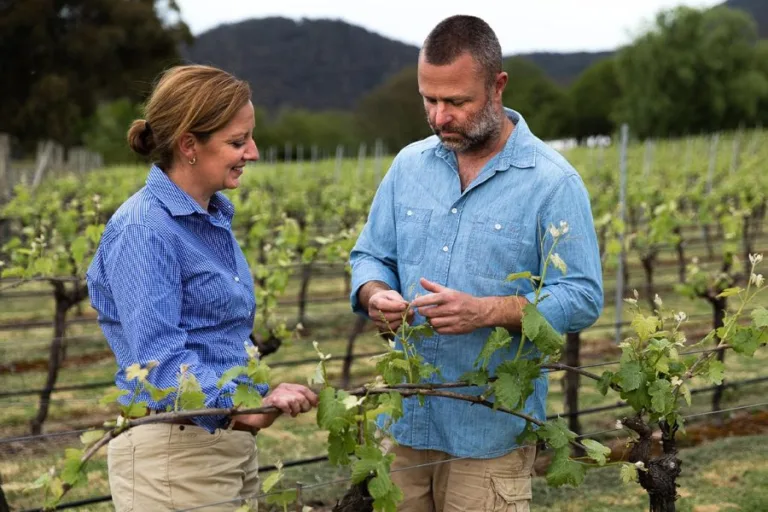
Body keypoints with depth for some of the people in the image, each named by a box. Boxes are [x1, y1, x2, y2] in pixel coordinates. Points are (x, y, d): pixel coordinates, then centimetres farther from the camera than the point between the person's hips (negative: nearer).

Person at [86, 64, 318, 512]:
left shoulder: (216, 217, 9)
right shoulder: (145, 231, -18)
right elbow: (160, 361, -26)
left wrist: (259, 400, 12)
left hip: (234, 443, 9)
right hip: (174, 458, -8)